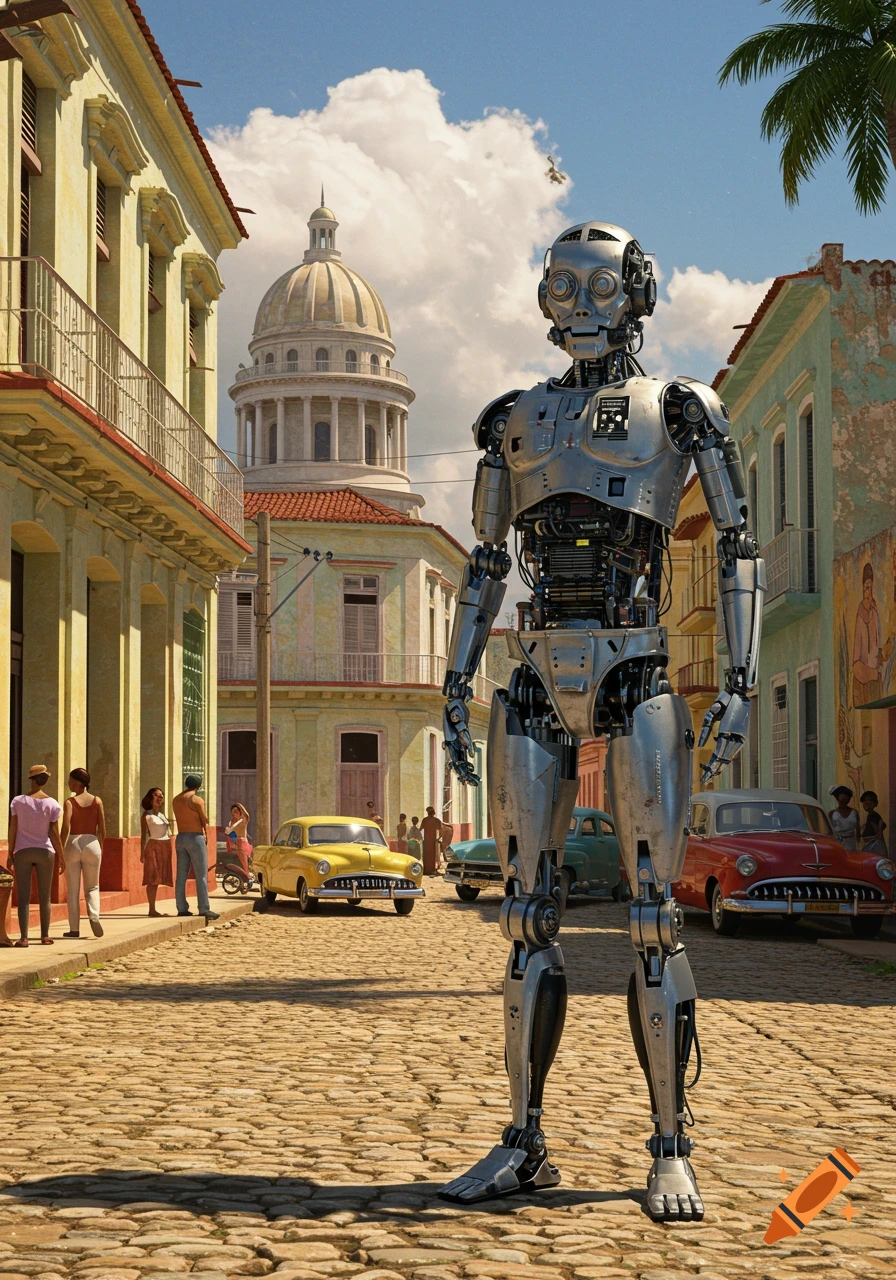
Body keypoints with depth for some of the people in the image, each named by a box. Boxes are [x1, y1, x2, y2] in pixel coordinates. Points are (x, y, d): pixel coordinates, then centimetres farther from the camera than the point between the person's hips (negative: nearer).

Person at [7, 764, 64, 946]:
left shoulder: (18, 801, -2)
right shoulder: (52, 804, -4)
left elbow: (12, 829, -2)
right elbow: (54, 833, -5)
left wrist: (10, 854, 6)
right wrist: (62, 858, 2)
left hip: (22, 851, 0)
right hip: (45, 851, 0)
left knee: (23, 897, 1)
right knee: (45, 897, 11)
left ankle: (23, 937, -5)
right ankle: (45, 935, 14)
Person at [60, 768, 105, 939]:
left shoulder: (70, 802, -5)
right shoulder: (97, 801, 2)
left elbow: (65, 829, -13)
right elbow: (102, 829, 1)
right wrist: (100, 848, 15)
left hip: (73, 844, -2)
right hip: (92, 844, 2)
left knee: (73, 890, 7)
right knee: (92, 887, 14)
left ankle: (74, 929, 8)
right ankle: (94, 915, -14)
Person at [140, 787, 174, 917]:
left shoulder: (162, 815, 17)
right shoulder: (147, 815, 0)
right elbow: (144, 834, -3)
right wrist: (142, 853, -8)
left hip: (165, 847, 6)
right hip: (153, 846, -6)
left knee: (157, 878, 6)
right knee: (152, 878, -9)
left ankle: (153, 909, 8)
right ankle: (152, 909, -10)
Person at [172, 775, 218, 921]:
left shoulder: (176, 800, 9)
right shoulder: (196, 800, -12)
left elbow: (179, 819, 13)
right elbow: (205, 821, -6)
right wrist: (205, 834, 14)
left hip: (181, 838, 7)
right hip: (195, 838, -7)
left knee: (181, 876, 7)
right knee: (201, 876, -4)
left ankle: (182, 908, 6)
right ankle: (204, 909, -6)